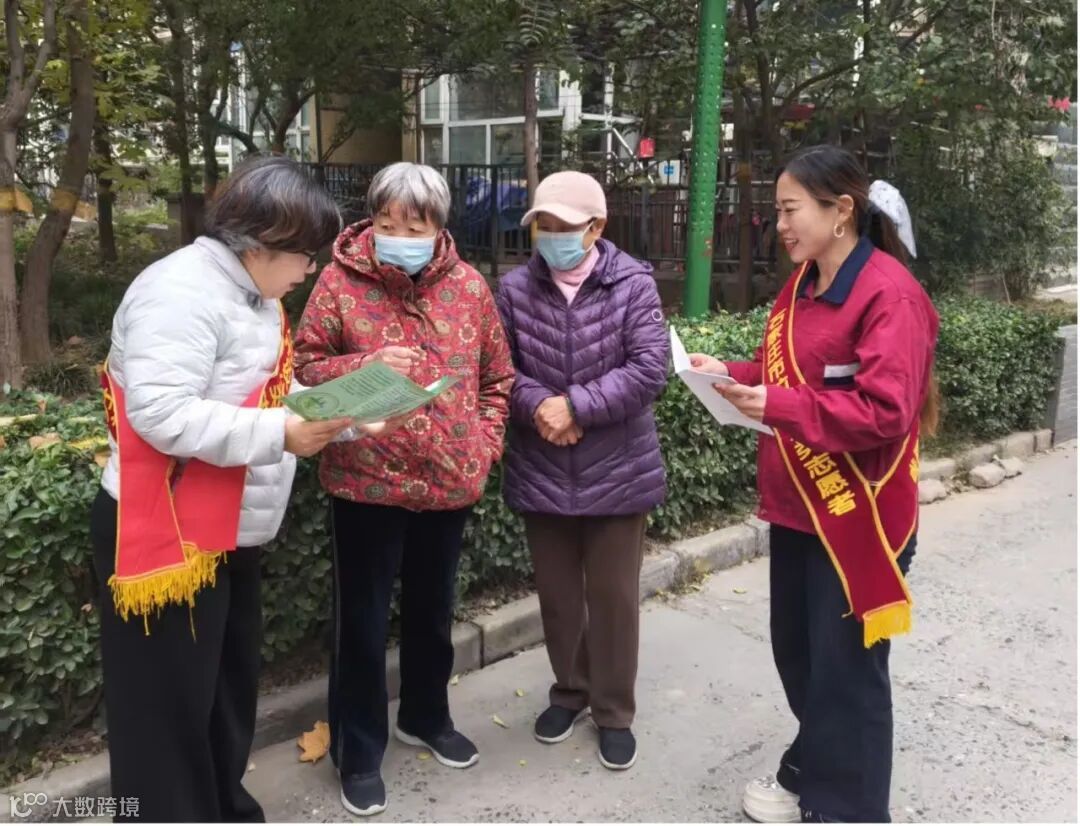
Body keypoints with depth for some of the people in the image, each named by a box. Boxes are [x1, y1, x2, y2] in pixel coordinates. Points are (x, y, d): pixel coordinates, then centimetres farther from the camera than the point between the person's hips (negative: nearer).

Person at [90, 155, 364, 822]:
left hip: (232, 534, 10)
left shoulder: (256, 294, 10)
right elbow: (161, 414, -29)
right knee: (170, 708, 3)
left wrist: (346, 415, -1)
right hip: (168, 538, -10)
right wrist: (279, 436, -27)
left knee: (230, 688, 21)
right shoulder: (182, 292, -21)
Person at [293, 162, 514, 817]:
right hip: (366, 484, -3)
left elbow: (497, 376, 10)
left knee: (433, 610, 20)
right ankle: (359, 753, 26)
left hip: (450, 483, 3)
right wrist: (367, 367, -20)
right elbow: (304, 369, -4)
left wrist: (484, 446, 0)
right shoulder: (340, 281, -7)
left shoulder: (469, 285, 2)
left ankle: (427, 717, 43)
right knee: (364, 620, 7)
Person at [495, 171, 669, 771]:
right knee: (558, 594, 17)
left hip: (617, 473, -2)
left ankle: (615, 711, 28)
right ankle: (570, 691, 40)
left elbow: (650, 368, -15)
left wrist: (575, 406, -20)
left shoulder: (633, 283, -8)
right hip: (541, 474, 3)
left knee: (613, 596, 9)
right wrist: (535, 405, -18)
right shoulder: (516, 288, 0)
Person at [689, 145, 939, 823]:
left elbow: (884, 411, -25)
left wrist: (778, 406, -29)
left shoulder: (890, 294, -18)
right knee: (796, 651, 20)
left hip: (858, 514, -8)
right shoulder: (802, 285, 10)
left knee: (846, 667, 5)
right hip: (796, 505, 9)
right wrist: (734, 374, 0)